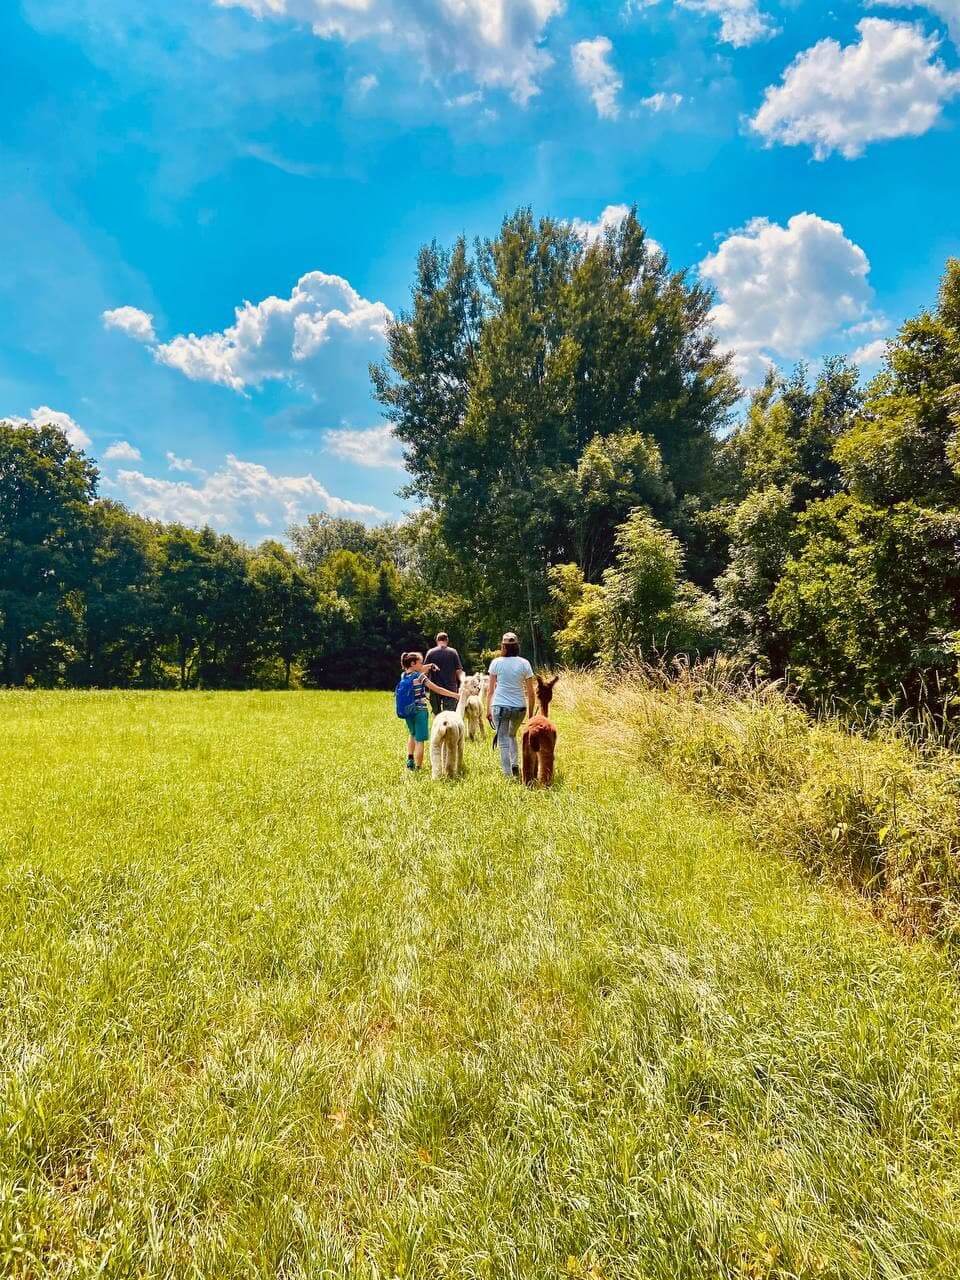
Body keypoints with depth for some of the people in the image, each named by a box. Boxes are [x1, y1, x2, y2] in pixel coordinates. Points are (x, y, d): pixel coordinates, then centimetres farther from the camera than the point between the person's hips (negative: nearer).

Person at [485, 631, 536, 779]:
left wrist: (488, 710, 9)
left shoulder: (496, 663, -1)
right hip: (519, 707, 2)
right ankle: (514, 764, 11)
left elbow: (490, 689, 1)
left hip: (500, 707, -2)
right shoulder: (524, 663, 1)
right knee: (512, 735, 26)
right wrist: (531, 712, 11)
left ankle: (508, 774, 2)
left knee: (503, 741, 5)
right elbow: (531, 692, 2)